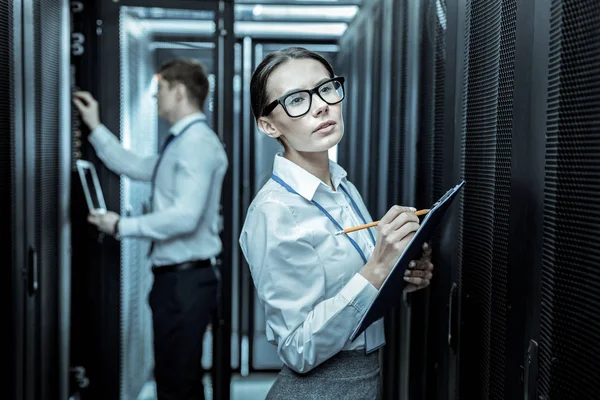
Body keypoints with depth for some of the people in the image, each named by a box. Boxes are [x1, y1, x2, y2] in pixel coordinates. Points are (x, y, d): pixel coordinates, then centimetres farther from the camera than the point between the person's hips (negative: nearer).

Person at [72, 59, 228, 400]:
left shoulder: (197, 143, -16)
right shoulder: (182, 142, 15)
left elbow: (185, 217, -26)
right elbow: (138, 168, 27)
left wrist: (123, 226, -15)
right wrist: (95, 127, 27)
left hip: (187, 279, -10)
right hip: (174, 277, 10)